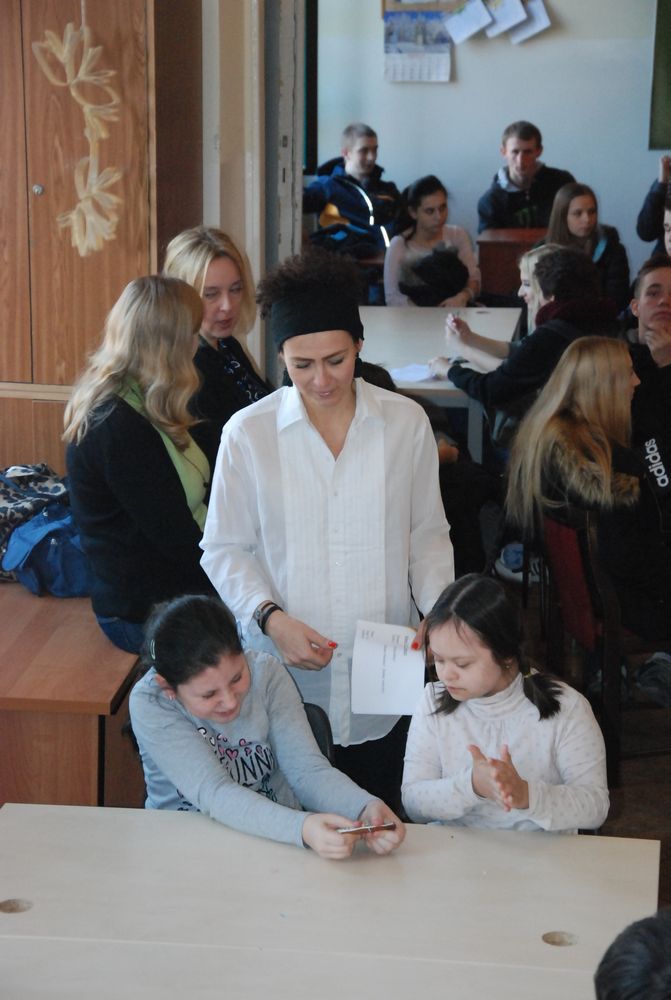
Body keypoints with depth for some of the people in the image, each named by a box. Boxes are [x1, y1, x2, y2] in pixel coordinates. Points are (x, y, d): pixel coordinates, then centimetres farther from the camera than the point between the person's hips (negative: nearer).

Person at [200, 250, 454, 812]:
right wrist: (271, 617, -13)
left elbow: (427, 534, 10)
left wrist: (439, 610, -6)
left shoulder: (405, 422, 1)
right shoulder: (248, 433, -3)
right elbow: (225, 550, 2)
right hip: (285, 679, -1)